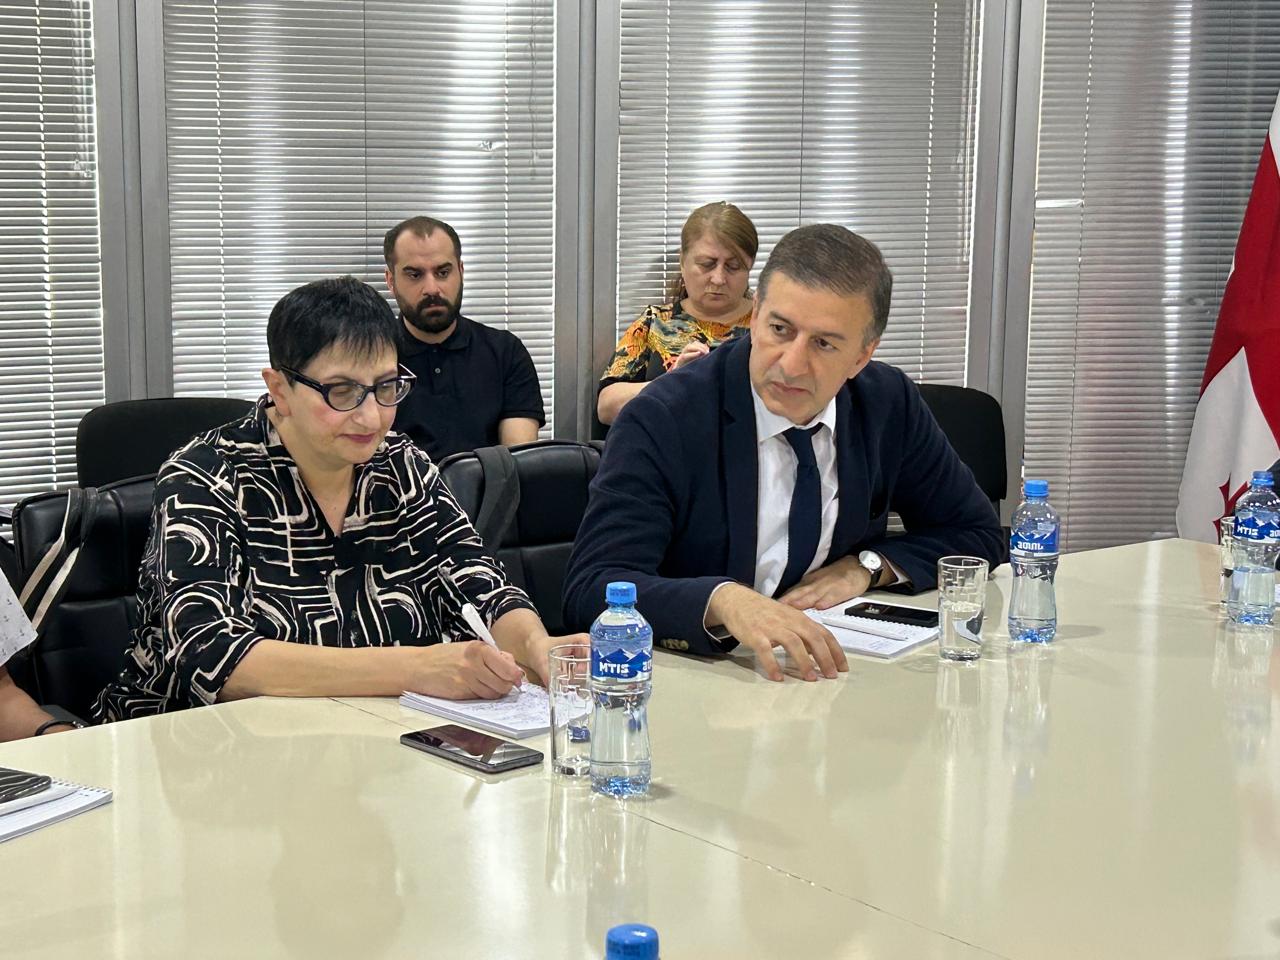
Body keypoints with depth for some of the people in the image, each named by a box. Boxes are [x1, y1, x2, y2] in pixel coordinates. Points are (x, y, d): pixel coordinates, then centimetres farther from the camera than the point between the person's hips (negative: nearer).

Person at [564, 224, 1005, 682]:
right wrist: (722, 600, -39)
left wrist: (866, 566, -7)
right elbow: (589, 590, -22)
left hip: (834, 670, 4)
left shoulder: (889, 404, 0)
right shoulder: (661, 420, -14)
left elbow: (978, 535, 10)